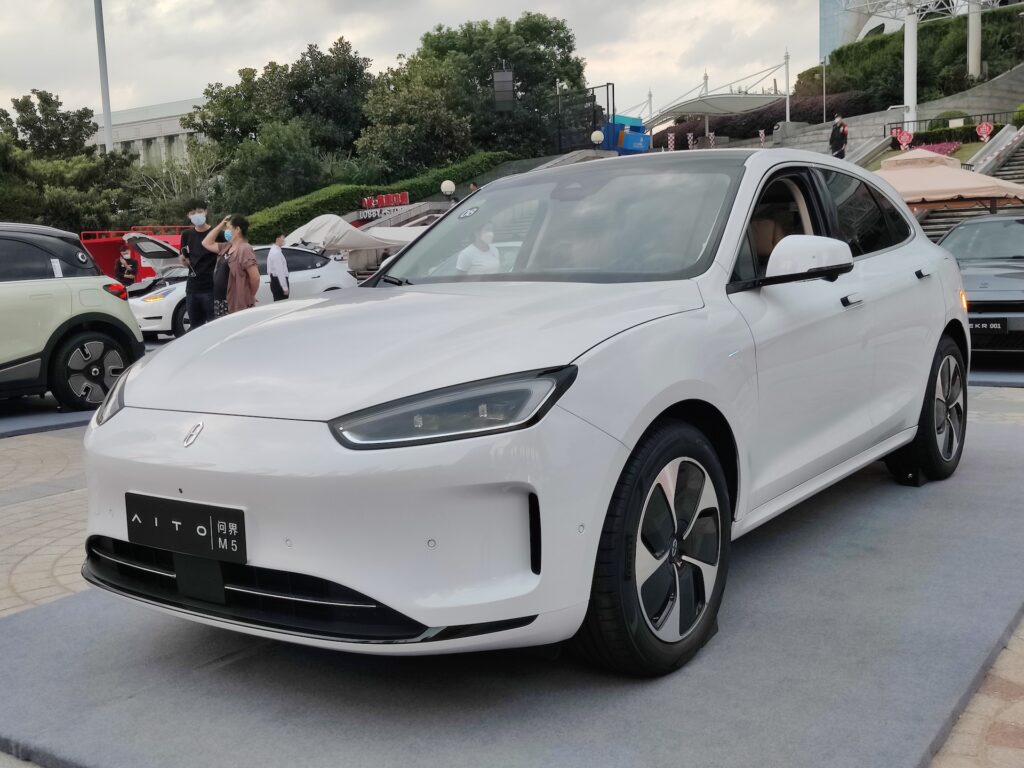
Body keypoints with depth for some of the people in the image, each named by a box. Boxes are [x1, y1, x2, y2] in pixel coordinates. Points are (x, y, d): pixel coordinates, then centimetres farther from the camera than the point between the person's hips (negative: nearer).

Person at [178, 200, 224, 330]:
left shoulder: (217, 234, -4)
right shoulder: (187, 235, 10)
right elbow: (186, 262, 18)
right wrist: (183, 260, -4)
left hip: (212, 288, -5)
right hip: (192, 288, 5)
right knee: (196, 326, 12)